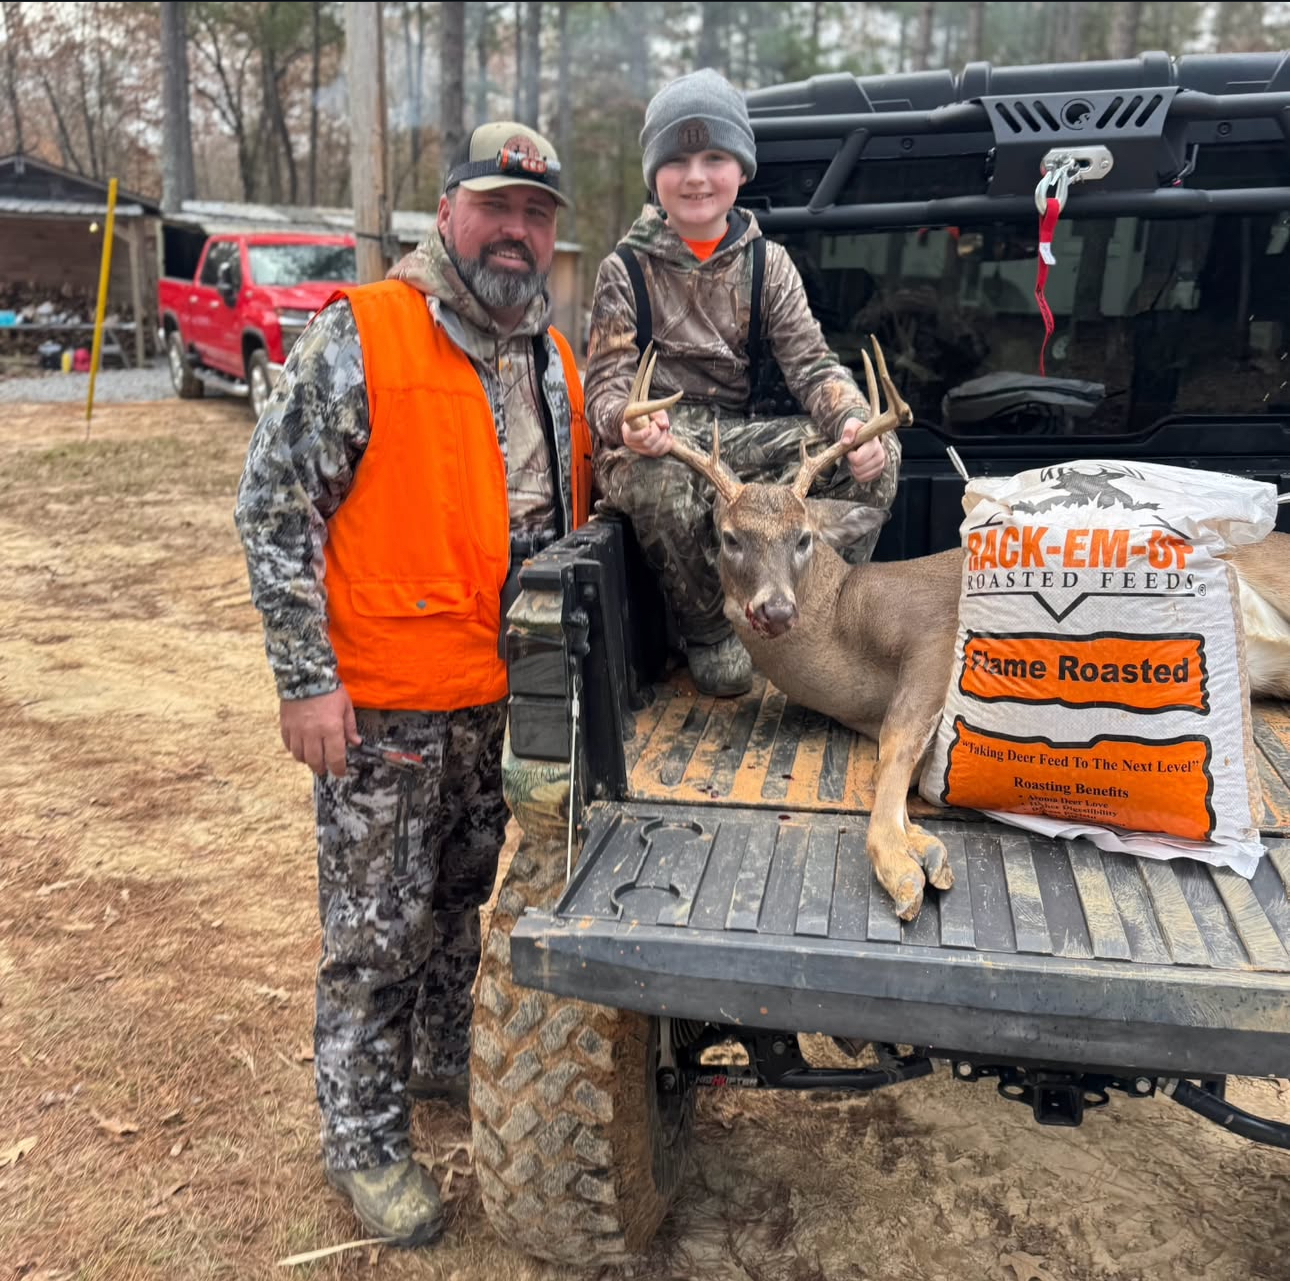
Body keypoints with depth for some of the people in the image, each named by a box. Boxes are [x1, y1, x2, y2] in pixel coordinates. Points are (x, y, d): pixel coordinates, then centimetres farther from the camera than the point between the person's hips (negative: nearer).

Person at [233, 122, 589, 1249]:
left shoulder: (555, 359, 9)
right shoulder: (361, 336, -11)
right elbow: (275, 507, -13)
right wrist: (306, 678, -17)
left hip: (512, 698, 6)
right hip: (385, 705, -6)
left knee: (465, 899, 23)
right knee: (378, 931, 7)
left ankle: (443, 1059, 46)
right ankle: (365, 1138, 26)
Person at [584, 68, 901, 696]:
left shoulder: (768, 264, 9)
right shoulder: (627, 269, 2)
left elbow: (811, 362, 1)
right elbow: (607, 382, -5)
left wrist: (854, 423, -22)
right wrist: (628, 425, -31)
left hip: (740, 435, 3)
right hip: (653, 442, -3)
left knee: (877, 451, -17)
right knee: (659, 479, -41)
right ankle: (708, 636, -14)